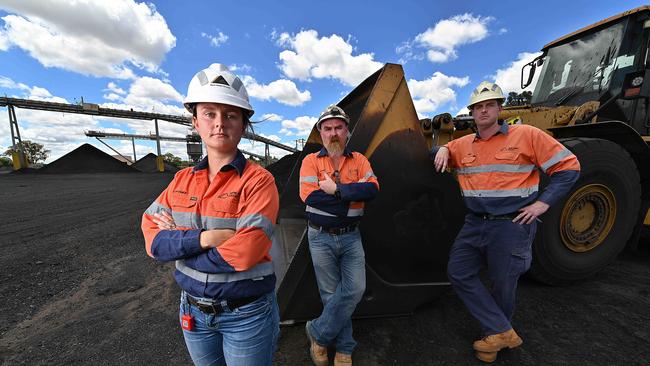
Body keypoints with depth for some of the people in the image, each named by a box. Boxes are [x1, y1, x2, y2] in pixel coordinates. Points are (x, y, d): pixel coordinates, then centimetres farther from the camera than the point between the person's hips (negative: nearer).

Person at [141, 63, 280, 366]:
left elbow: (243, 254, -28)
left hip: (246, 315, -4)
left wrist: (178, 241, -16)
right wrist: (203, 238, -23)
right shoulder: (182, 180, -1)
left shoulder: (258, 180, -20)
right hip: (193, 311, 5)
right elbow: (152, 239, -7)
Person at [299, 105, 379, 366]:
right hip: (321, 238, -2)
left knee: (354, 290, -4)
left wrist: (337, 189, -23)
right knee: (331, 294, 9)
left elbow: (372, 189, -14)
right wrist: (353, 192, -16)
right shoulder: (311, 161, -5)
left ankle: (318, 334, 21)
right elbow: (310, 197, -20)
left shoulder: (359, 160, 2)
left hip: (351, 237, 2)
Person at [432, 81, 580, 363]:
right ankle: (502, 332, 19)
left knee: (502, 285, 10)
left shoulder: (526, 135, -6)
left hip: (512, 226, -4)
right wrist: (442, 150, -3)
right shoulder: (463, 144, 6)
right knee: (458, 273, 4)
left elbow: (568, 167, -3)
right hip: (475, 224, 5)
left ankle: (495, 334, 36)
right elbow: (444, 151, 22)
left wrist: (543, 202, -13)